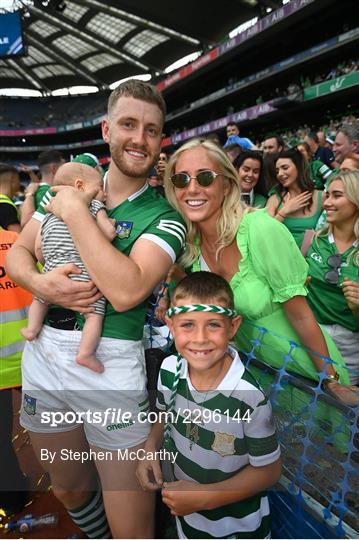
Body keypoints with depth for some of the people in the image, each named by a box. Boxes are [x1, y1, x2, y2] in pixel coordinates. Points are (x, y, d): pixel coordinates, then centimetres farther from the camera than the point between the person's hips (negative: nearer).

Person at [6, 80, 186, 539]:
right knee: (70, 491, 28)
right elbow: (17, 251, 9)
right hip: (42, 354, 5)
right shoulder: (74, 183, 5)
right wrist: (39, 282, -14)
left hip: (110, 366, -5)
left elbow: (125, 291, -27)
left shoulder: (165, 216, -10)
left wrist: (75, 211, -18)